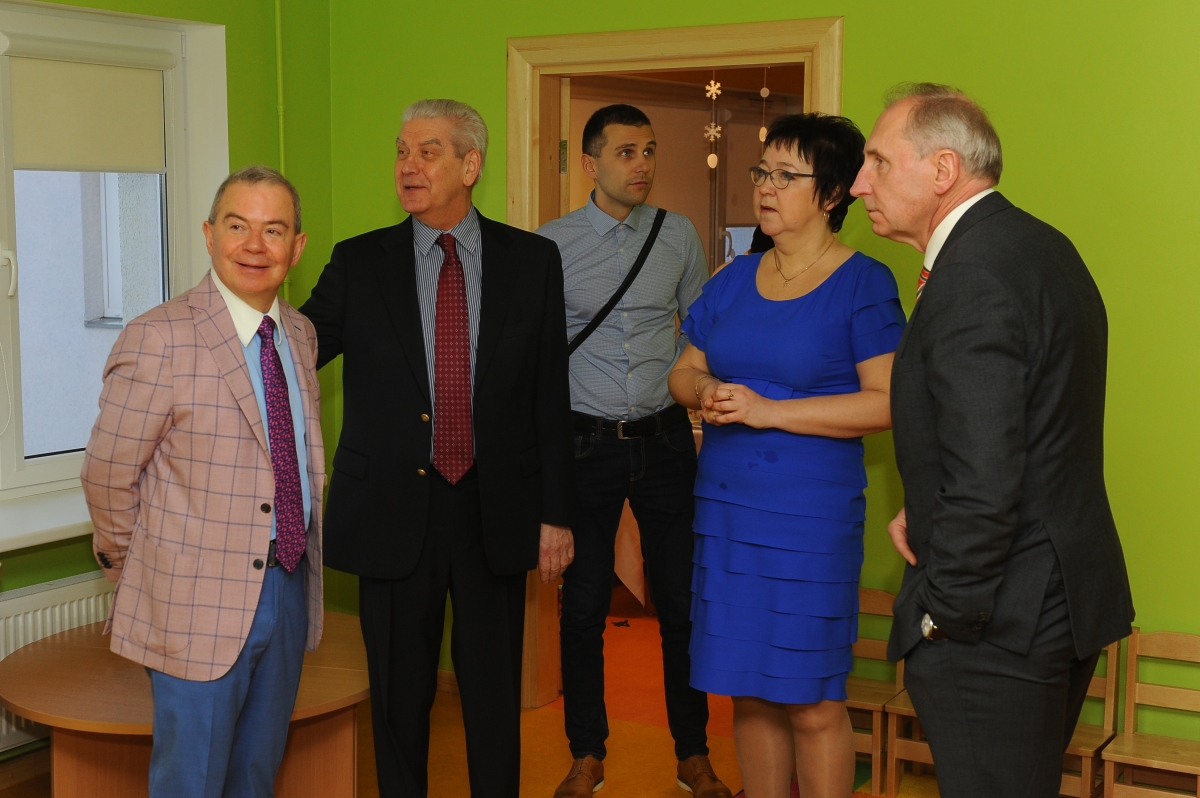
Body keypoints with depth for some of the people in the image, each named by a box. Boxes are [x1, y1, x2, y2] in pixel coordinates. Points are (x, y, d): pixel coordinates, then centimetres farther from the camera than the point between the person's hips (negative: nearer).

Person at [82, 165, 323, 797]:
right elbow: (106, 476, -10)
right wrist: (133, 569, 2)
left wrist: (301, 565, 15)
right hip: (200, 602, -6)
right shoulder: (157, 341, -16)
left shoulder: (300, 334, 7)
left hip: (290, 587, 6)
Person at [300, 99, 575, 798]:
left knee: (495, 694, 11)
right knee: (399, 694, 12)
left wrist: (557, 511, 1)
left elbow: (550, 393, 2)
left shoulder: (532, 260, 2)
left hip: (496, 513, 0)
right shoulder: (359, 263, 2)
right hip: (393, 512, 0)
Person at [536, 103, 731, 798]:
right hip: (586, 444, -1)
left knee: (682, 603, 6)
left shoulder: (680, 236, 4)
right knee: (583, 606, 7)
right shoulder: (551, 245, -1)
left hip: (665, 440, 1)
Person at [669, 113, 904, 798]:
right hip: (726, 505, 5)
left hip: (811, 513, -5)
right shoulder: (735, 279, 12)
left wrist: (769, 410, -17)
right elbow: (685, 370, 18)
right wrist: (706, 393, -7)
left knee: (811, 704, 0)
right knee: (751, 695, 11)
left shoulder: (864, 283, -6)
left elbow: (888, 403, -13)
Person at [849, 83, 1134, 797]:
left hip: (996, 628, -10)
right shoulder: (1042, 246, 10)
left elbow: (984, 485, -27)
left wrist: (943, 612, -14)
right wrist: (925, 510, 7)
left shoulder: (972, 280, -22)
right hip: (1065, 599, 10)